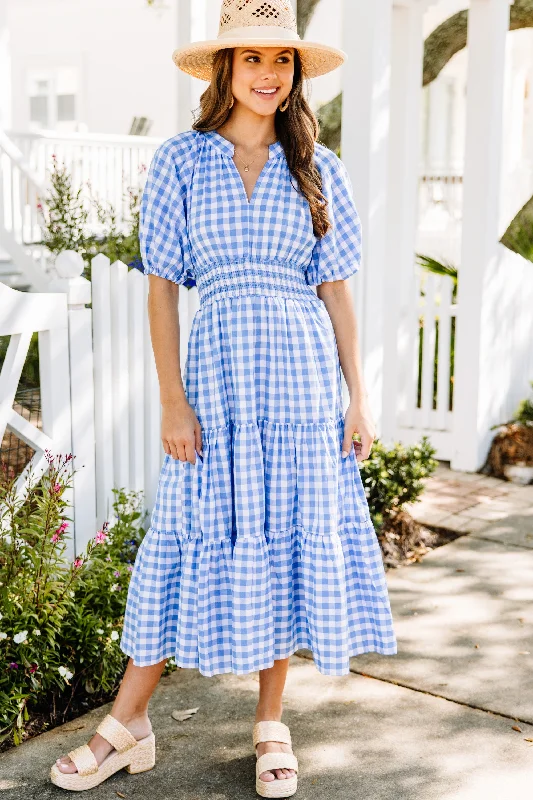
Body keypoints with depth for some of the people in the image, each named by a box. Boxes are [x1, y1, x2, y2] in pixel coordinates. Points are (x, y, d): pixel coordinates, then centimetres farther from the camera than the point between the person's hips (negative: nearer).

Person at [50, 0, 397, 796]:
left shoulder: (318, 169, 8)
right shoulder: (181, 161, 3)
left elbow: (336, 289, 7)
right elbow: (163, 285, 1)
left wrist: (358, 398, 2)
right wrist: (173, 399, -7)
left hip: (303, 373, 2)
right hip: (218, 370, -1)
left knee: (294, 541, 6)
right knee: (194, 538, 2)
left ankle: (271, 725, 23)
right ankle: (127, 725, 18)